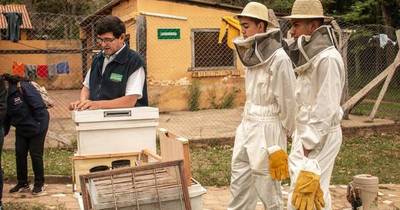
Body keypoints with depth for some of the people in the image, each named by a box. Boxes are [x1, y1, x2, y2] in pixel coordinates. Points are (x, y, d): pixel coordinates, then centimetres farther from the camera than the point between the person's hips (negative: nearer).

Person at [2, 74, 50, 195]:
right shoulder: (5, 96, -1)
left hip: (36, 127, -7)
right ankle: (22, 183, 22)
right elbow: (6, 117, 9)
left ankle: (39, 184, 16)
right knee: (20, 154, 7)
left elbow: (39, 106, -23)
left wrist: (39, 125, -21)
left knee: (36, 155, 1)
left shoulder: (23, 87, -23)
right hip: (21, 129, 7)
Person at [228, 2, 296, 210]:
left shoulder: (279, 59, -16)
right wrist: (247, 122, 16)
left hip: (267, 130, -8)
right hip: (247, 126, 8)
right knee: (239, 184, 14)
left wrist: (284, 133, -1)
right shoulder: (253, 56, 9)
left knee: (267, 187, 2)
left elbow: (287, 101, -11)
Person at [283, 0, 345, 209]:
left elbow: (326, 109, -22)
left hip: (319, 138, -9)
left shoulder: (327, 59, -19)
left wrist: (307, 147, -21)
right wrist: (299, 135, 14)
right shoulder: (311, 57, 11)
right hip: (307, 133, 9)